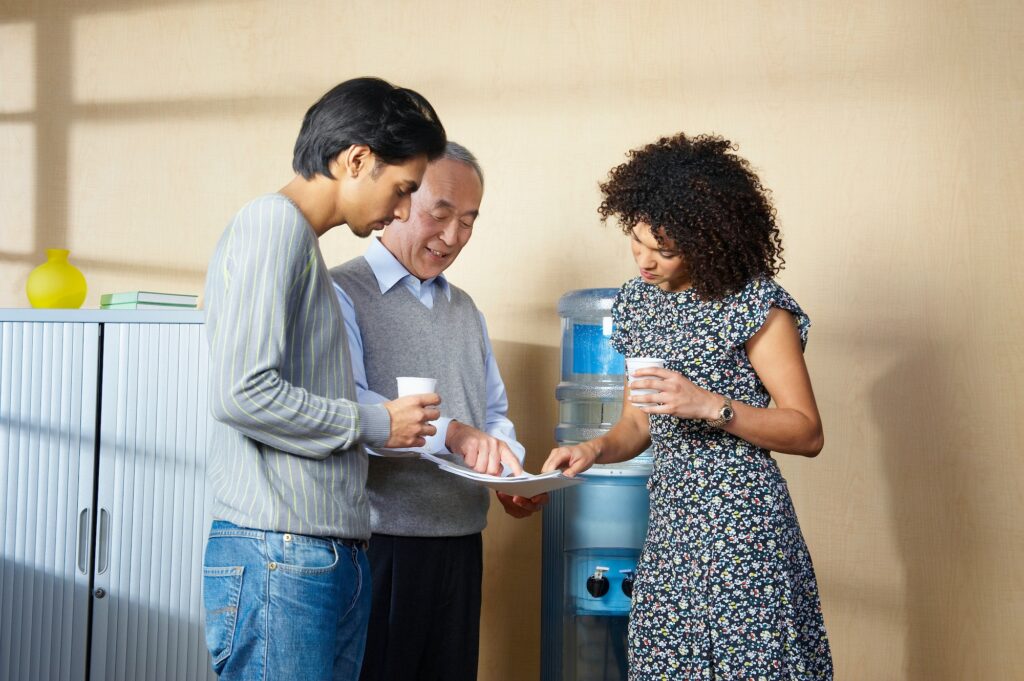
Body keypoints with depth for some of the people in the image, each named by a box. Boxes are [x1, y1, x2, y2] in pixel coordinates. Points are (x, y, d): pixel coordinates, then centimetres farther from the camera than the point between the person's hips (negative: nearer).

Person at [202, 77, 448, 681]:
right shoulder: (272, 223, -8)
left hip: (335, 557, 9)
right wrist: (374, 424, -8)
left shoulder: (302, 242, 21)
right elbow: (242, 393, -19)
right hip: (278, 555, -9)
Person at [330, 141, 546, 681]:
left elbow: (493, 412, 22)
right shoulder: (344, 293, -6)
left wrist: (511, 474, 1)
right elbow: (344, 406, -21)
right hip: (380, 541, -7)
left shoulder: (465, 309, 20)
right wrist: (451, 433, -31)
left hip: (460, 546, 7)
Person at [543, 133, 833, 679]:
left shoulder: (754, 305, -8)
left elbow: (808, 434, -7)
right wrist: (596, 449, -4)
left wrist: (710, 405, -18)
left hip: (743, 530, -6)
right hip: (669, 527, 6)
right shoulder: (638, 301, 12)